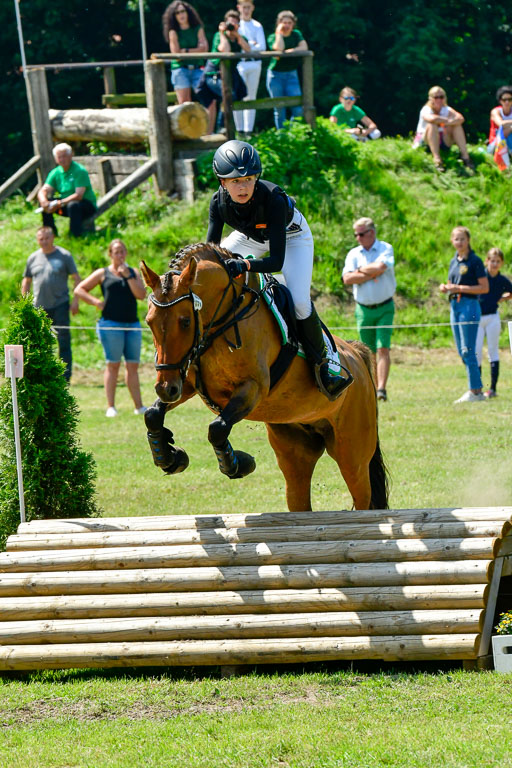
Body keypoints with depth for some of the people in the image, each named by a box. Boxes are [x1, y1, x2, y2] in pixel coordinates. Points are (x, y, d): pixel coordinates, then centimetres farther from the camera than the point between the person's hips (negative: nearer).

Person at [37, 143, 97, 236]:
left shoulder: (80, 171, -16)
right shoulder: (55, 173, 2)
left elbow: (78, 195, -25)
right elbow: (43, 191, -5)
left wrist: (60, 203, -32)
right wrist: (44, 201, -29)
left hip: (87, 205, -6)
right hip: (65, 203, 6)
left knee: (73, 205, -38)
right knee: (44, 202, -11)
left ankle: (76, 237, -30)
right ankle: (51, 234, -2)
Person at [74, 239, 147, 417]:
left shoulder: (134, 272, 15)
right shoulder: (103, 274, 7)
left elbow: (141, 294, 0)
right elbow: (79, 290, 9)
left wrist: (127, 276, -6)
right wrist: (96, 302, -4)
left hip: (132, 324, 3)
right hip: (111, 324, -3)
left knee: (133, 366, 4)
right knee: (113, 364, -6)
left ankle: (139, 406, 6)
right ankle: (110, 407, -5)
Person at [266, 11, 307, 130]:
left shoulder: (296, 35, 8)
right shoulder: (273, 37, -2)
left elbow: (304, 47, -8)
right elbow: (279, 48, -21)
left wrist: (290, 51, -17)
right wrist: (279, 33, -13)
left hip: (291, 74, 2)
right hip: (275, 74, -2)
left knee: (298, 108, -9)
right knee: (279, 108, 2)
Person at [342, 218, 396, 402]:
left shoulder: (386, 249, -1)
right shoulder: (353, 254, 8)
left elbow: (381, 267, -21)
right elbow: (347, 279, -7)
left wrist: (361, 270, -6)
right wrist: (371, 275, -13)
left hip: (384, 308, -3)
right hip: (363, 309, 3)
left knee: (383, 349, -13)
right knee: (370, 352, 6)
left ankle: (382, 389, -19)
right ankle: (373, 388, 15)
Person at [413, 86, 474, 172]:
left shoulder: (447, 110, -1)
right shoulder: (426, 110, -14)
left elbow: (460, 118, -21)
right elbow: (432, 119, -39)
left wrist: (448, 123, -36)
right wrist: (448, 120, -26)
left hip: (443, 142, 4)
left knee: (457, 125, -15)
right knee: (432, 125, -33)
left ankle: (465, 156, -21)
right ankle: (437, 159, -43)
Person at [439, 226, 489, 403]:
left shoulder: (475, 261, -7)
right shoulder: (454, 262, 15)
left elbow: (485, 288, -11)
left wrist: (460, 288, -17)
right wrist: (445, 287, 3)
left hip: (469, 305, -8)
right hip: (454, 306, 8)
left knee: (468, 350, -11)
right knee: (462, 351, 9)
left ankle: (475, 391, -8)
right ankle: (476, 388, 15)